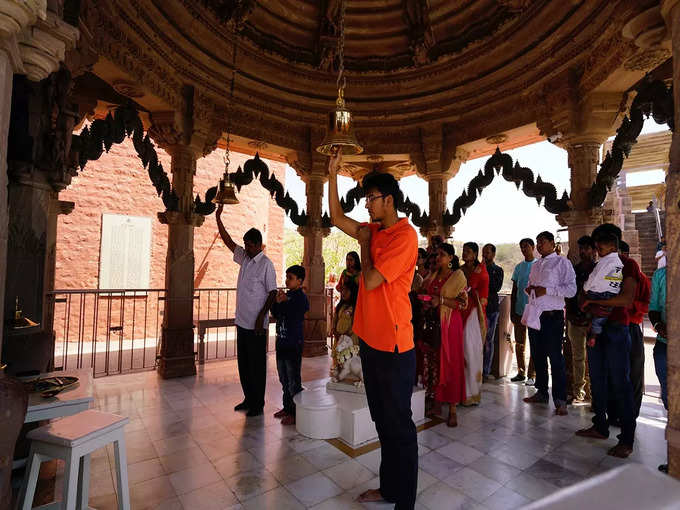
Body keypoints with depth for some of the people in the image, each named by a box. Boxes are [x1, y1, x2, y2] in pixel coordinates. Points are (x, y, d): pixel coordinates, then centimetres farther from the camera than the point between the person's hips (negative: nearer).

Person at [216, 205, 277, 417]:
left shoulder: (266, 264, -12)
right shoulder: (244, 258, 9)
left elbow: (273, 293, -14)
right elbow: (228, 242, 14)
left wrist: (261, 316, -19)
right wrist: (218, 219, 10)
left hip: (256, 324, -8)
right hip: (242, 321, 8)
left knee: (256, 364, 3)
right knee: (243, 363, 15)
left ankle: (258, 404, 16)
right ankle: (249, 399, 30)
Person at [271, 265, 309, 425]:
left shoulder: (301, 298, -14)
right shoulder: (286, 295, 11)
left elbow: (294, 317, -23)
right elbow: (276, 314, 11)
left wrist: (284, 301, -19)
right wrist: (277, 302, -5)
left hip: (293, 345, -9)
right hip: (282, 343, 9)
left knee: (294, 381, 1)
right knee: (284, 379, 19)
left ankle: (296, 413, 13)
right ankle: (287, 407, 34)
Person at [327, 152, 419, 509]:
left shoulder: (404, 235, -15)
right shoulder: (375, 232, 11)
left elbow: (371, 280, -20)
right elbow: (337, 218, 18)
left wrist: (364, 244, -5)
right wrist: (332, 175, 15)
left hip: (393, 344, -9)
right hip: (370, 339, 9)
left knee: (398, 424, 6)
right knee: (382, 420, 20)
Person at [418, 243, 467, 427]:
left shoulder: (458, 276, -2)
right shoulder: (433, 276, 15)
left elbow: (462, 303, -9)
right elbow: (425, 294, 24)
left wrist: (440, 300, -18)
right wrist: (425, 303, 2)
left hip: (449, 324, -5)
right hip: (432, 324, 5)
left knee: (449, 364, -3)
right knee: (431, 362, 5)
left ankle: (452, 410, 7)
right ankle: (435, 403, 19)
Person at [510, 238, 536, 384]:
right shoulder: (518, 267, 10)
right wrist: (512, 311, 7)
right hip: (519, 310, 5)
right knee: (519, 343, 10)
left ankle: (531, 374, 11)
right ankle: (521, 372, 21)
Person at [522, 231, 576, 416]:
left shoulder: (562, 262, -5)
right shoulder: (536, 265, 17)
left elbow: (571, 289, -14)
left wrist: (546, 290, -20)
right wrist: (529, 289, 4)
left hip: (552, 316, -7)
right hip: (534, 315, 7)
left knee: (555, 357, -1)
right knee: (538, 355, 15)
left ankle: (560, 400, 10)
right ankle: (541, 392, 29)